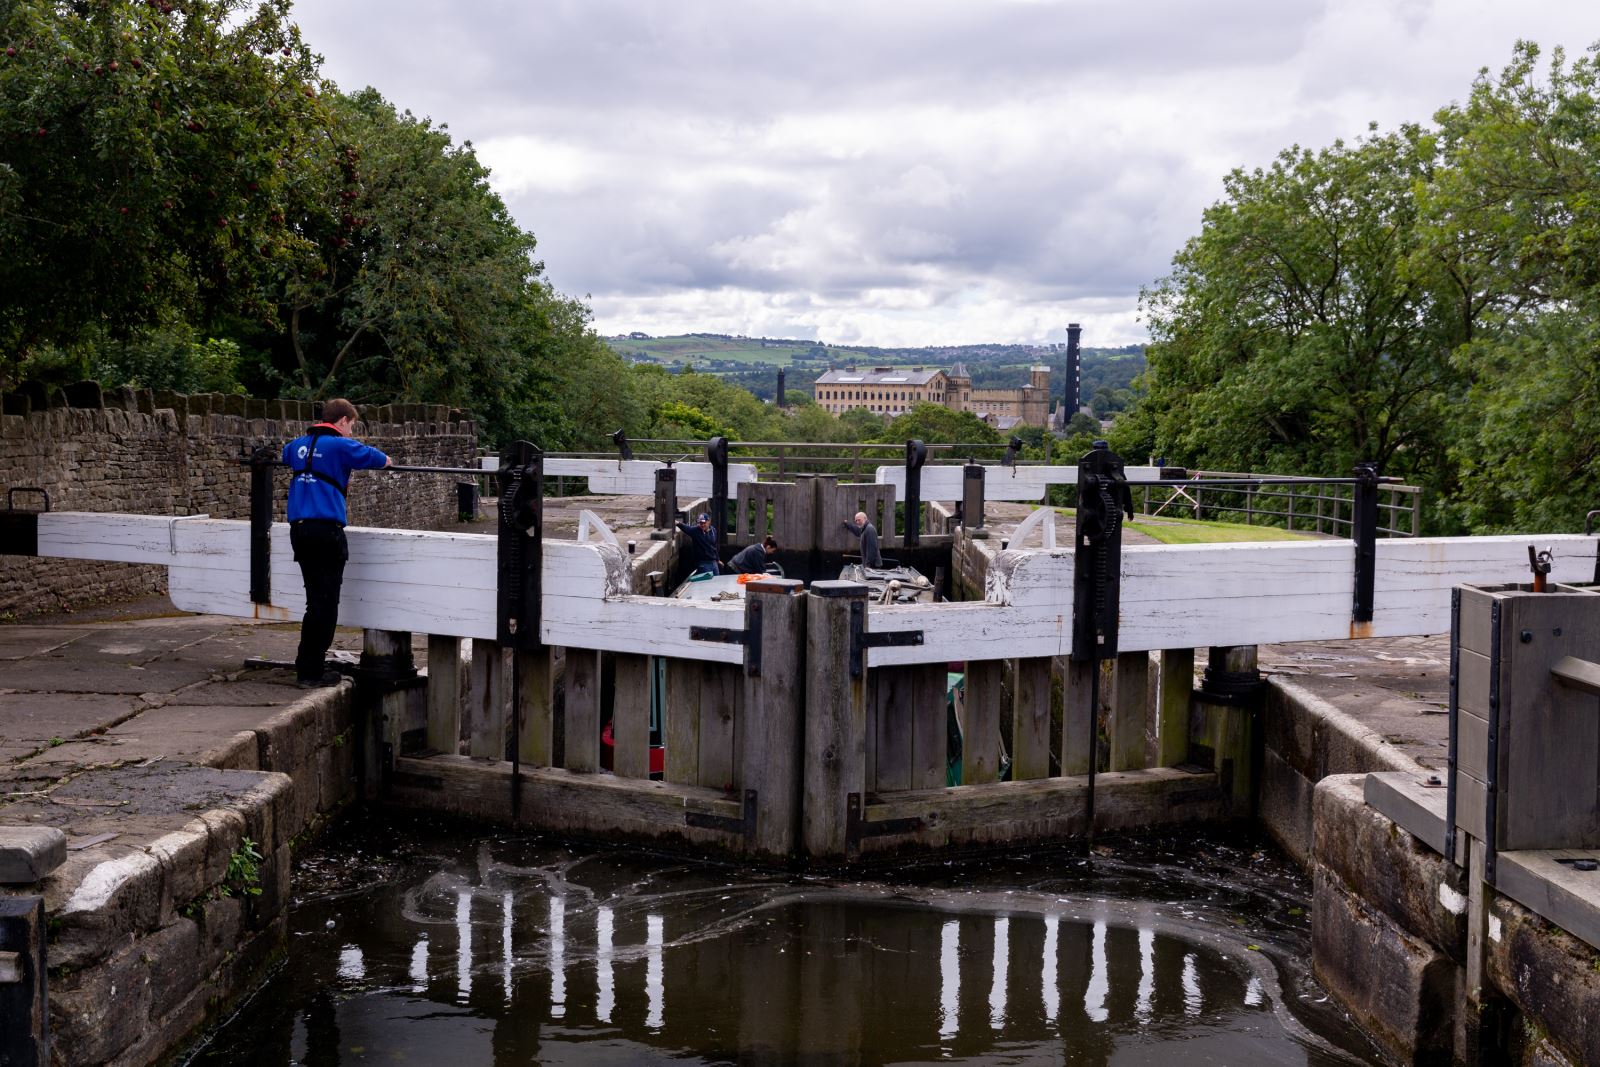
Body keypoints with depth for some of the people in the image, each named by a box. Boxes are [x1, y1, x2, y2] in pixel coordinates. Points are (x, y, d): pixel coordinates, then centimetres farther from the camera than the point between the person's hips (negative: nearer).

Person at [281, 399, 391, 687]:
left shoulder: (299, 444, 17)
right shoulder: (340, 445, -5)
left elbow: (284, 455, 39)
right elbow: (378, 458, -8)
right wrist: (384, 460, 17)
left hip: (298, 529, 7)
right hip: (326, 529, -7)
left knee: (316, 600, 16)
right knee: (325, 603, -1)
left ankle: (308, 667, 19)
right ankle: (311, 671, 0)